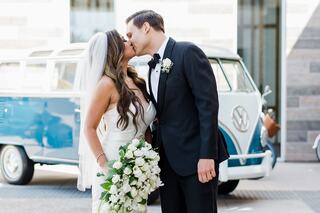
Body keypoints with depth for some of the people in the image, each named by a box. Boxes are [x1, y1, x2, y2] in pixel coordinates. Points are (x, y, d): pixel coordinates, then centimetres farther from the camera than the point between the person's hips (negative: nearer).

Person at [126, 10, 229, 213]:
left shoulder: (188, 52, -9)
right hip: (168, 160, 8)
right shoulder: (154, 66, 16)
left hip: (196, 157, -8)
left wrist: (207, 155, -20)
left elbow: (208, 104, -15)